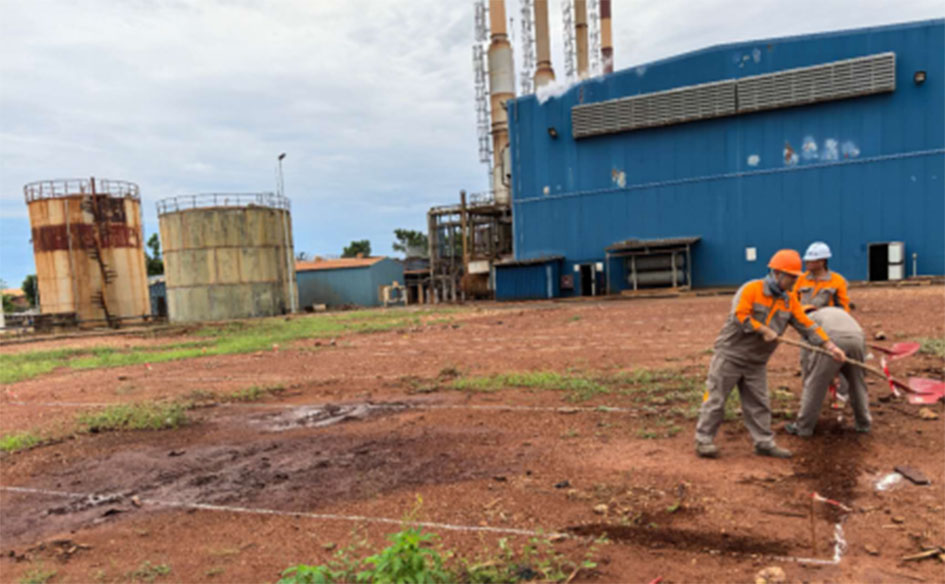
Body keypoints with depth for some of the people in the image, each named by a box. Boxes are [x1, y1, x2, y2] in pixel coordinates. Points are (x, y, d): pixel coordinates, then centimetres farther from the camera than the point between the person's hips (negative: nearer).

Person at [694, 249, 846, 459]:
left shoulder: (789, 301, 8)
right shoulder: (751, 289, -13)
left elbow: (807, 325, 5)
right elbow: (739, 316, -22)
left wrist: (830, 346, -2)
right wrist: (765, 330, -17)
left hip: (756, 362, 7)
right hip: (730, 355, -6)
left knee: (759, 404, 11)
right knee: (716, 399, -2)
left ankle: (764, 443, 21)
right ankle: (704, 440, 5)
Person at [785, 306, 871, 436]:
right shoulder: (839, 311, 41)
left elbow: (808, 353, 21)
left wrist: (807, 378, 31)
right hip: (857, 338, 5)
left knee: (814, 385, 6)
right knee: (857, 382, 25)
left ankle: (803, 426, 13)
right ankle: (863, 423, 36)